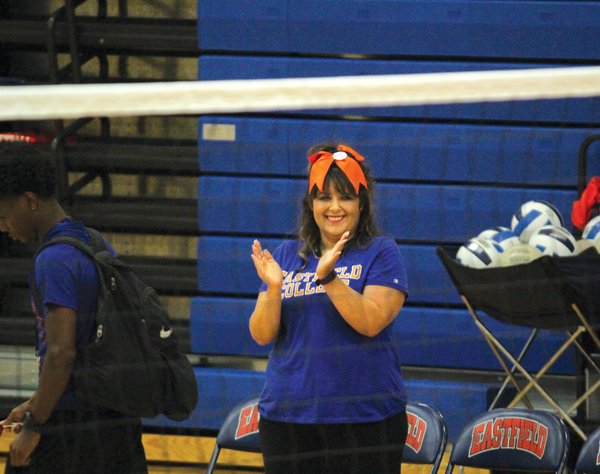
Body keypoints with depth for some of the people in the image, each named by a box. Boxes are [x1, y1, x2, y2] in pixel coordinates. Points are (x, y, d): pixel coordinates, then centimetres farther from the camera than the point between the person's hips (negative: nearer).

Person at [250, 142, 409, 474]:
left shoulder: (381, 253, 1)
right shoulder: (286, 256, 12)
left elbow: (371, 322, -13)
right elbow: (262, 335, 4)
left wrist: (328, 278, -23)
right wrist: (273, 287, -13)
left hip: (365, 418, -3)